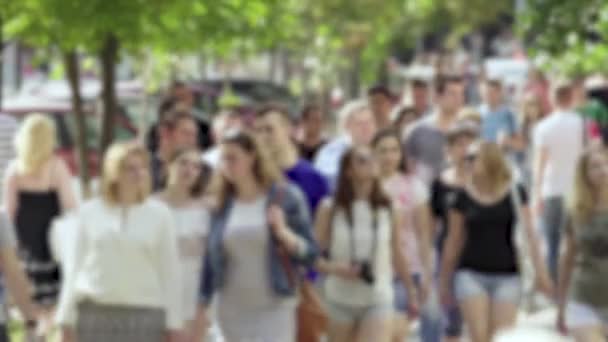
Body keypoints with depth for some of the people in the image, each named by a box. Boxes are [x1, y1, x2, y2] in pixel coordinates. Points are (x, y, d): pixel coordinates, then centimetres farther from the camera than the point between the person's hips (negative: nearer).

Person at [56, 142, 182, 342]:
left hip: (144, 312, -1)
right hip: (95, 312, 1)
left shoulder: (159, 214, 3)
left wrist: (173, 325, -1)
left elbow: (170, 272, 3)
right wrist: (66, 321, 7)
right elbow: (75, 267, 9)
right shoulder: (89, 212, 6)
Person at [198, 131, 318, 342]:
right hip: (232, 311, 4)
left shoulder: (286, 197, -4)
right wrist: (201, 308, 6)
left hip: (274, 308, -4)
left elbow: (310, 253, -4)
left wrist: (284, 233, -22)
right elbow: (211, 257, 8)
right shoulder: (222, 205, 5)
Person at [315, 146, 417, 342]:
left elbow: (397, 256, 10)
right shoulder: (330, 209, -4)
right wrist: (335, 268, -21)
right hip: (340, 299, 1)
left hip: (379, 299, 0)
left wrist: (411, 292, 15)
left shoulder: (389, 210, -1)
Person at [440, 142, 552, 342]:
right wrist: (444, 281, 11)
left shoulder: (515, 193, -1)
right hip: (471, 274, 0)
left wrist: (540, 271, -11)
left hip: (506, 275, 0)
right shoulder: (464, 197, 0)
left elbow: (528, 232, -4)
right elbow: (454, 241, 7)